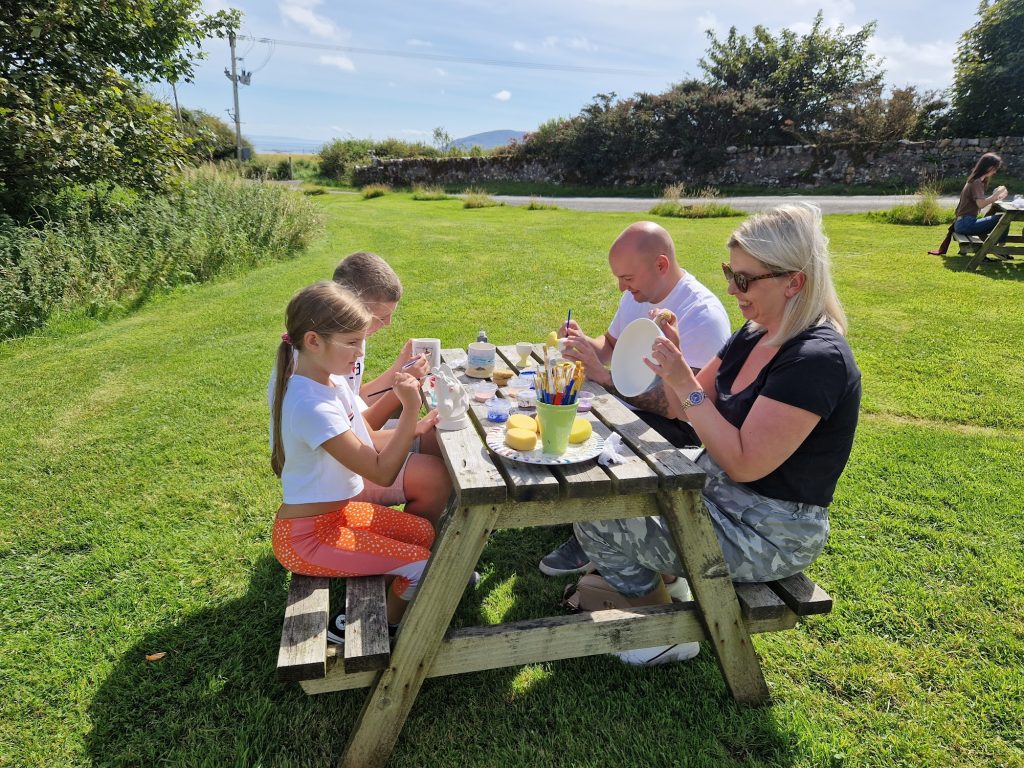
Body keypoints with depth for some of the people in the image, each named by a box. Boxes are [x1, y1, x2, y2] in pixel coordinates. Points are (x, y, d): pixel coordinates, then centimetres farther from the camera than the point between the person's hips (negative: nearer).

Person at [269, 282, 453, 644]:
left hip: (336, 508, 9)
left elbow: (367, 444, 5)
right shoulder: (312, 406, -31)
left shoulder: (327, 378, -3)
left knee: (424, 532, 11)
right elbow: (382, 473, -26)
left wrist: (411, 427, -8)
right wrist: (410, 409, -28)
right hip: (306, 536, -9)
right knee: (421, 563, -9)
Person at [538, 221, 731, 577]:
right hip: (627, 402, 9)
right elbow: (610, 344, 18)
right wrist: (585, 342, -6)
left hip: (680, 427, -8)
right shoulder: (637, 295, 3)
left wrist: (601, 375, -33)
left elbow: (674, 405, -29)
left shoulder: (703, 315, -24)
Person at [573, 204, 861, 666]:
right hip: (717, 491, 9)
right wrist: (674, 360, -11)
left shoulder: (817, 359, -25)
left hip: (768, 534, -9)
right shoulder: (753, 335, 3)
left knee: (595, 520, -12)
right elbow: (695, 408, 7)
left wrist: (684, 384, -27)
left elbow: (743, 463, -27)